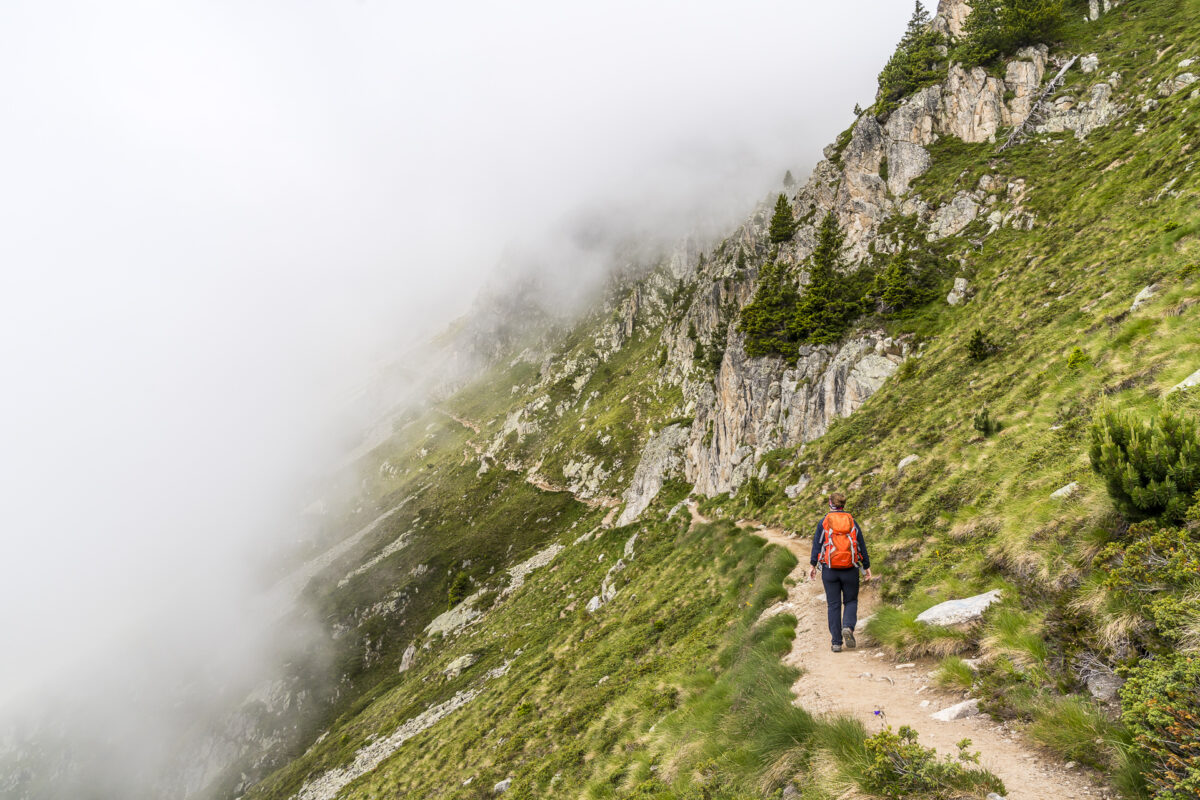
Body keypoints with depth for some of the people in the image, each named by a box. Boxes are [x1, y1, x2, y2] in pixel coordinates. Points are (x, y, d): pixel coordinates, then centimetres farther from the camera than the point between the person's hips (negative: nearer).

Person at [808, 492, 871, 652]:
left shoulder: (824, 522, 2)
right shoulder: (852, 522, 5)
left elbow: (817, 544, -4)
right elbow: (861, 545, 5)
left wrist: (813, 565, -3)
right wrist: (866, 567, 10)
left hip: (829, 569, 0)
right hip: (850, 569, 0)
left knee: (834, 605, 6)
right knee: (851, 601, 14)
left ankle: (837, 643, 5)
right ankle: (848, 627, -13)